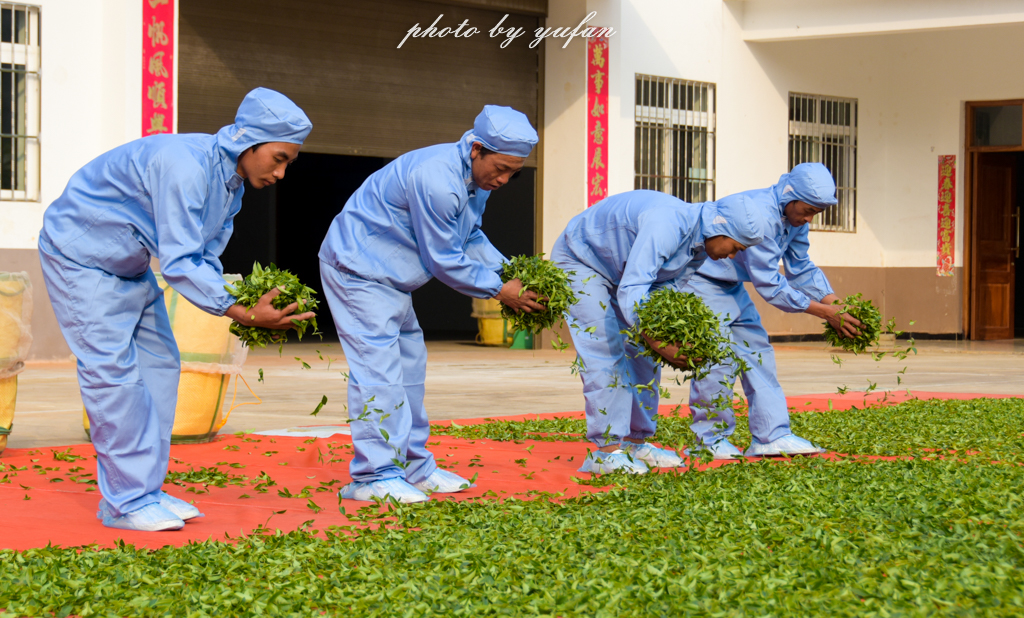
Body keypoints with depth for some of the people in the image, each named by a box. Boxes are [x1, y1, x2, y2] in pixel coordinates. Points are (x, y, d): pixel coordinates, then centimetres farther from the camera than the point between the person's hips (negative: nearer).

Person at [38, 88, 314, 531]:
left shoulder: (231, 183, -3)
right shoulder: (184, 166, -33)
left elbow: (204, 260, 0)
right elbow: (179, 264, -34)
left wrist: (251, 313, -16)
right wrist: (243, 314, -36)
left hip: (131, 267, 10)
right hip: (79, 256, -10)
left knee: (159, 365, 6)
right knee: (112, 372, -12)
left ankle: (146, 490, 11)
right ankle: (125, 501, -7)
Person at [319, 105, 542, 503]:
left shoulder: (477, 177, 1)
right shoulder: (436, 179, -31)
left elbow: (471, 238, 15)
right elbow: (444, 260, -24)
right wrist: (499, 291, -16)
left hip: (388, 275, 11)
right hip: (356, 268, -11)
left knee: (409, 364, 13)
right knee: (377, 365, -16)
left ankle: (414, 467, 21)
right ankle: (373, 476, -17)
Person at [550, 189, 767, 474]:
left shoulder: (700, 245, -8)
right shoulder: (666, 226, -38)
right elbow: (630, 293, -41)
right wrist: (661, 344, -45)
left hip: (619, 269, 9)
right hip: (580, 260, -9)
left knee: (644, 353, 4)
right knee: (605, 350, -17)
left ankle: (636, 442, 10)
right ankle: (605, 451, -16)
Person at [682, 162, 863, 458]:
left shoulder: (795, 217, -2)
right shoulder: (760, 215, -32)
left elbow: (801, 269, 7)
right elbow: (769, 284, -29)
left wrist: (835, 304, -9)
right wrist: (824, 312, -26)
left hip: (732, 286, 10)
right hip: (700, 281, -10)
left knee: (757, 349, 3)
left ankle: (771, 436, 2)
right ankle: (711, 439, -2)